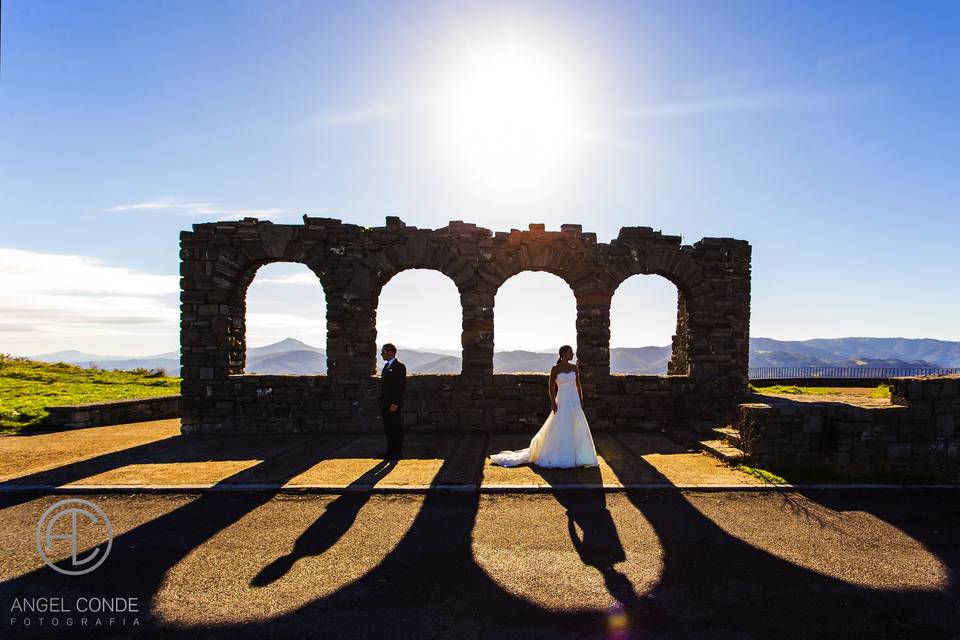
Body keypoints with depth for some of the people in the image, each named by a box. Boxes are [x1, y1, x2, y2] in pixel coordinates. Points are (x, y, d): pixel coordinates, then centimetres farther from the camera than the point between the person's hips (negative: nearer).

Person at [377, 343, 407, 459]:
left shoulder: (399, 367, -11)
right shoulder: (386, 366, 16)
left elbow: (401, 386, -16)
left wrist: (395, 403, -20)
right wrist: (381, 400, 15)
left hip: (394, 405, -8)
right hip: (385, 404, 9)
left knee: (396, 428, 0)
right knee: (388, 428, 13)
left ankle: (397, 452, 8)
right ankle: (390, 450, 23)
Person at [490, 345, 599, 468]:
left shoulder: (574, 367, 7)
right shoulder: (555, 369, -6)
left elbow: (578, 385, 10)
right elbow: (550, 387, -7)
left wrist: (581, 402, 5)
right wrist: (553, 404, -15)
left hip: (575, 402, 5)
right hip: (562, 402, -4)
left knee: (577, 430, 5)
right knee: (558, 431, -2)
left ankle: (575, 457, 18)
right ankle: (556, 458, 11)